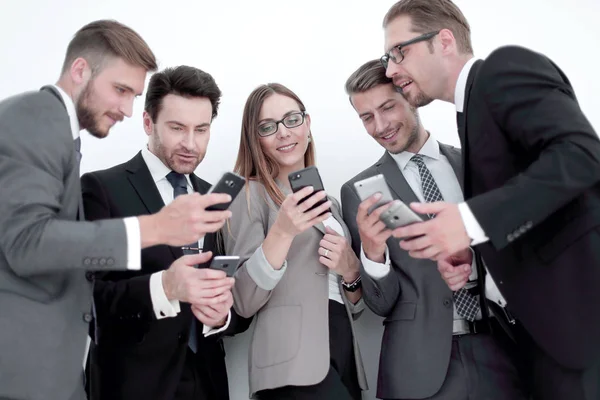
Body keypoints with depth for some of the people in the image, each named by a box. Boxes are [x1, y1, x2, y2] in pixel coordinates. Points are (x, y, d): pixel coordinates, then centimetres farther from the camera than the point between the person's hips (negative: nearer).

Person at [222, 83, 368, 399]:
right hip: (295, 363, -6)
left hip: (345, 353, 6)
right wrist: (282, 232, -23)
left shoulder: (328, 202, 16)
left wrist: (351, 270, -2)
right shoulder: (250, 194, -3)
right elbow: (243, 303, -11)